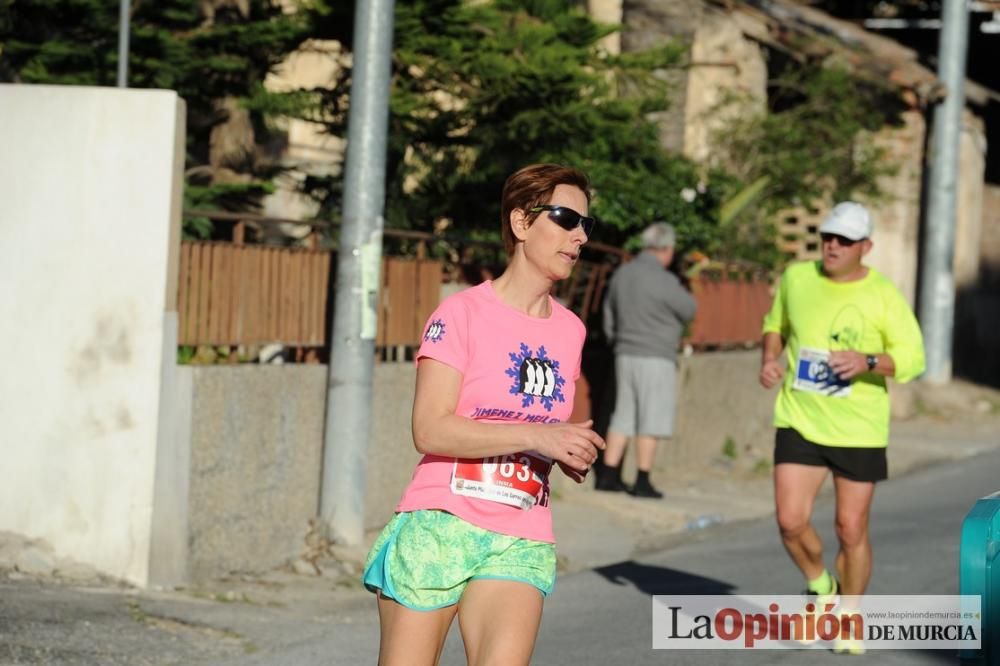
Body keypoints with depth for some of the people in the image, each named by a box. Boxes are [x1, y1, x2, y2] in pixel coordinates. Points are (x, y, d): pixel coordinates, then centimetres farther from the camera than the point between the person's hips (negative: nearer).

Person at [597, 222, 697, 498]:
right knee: (650, 421, -1)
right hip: (655, 358, -7)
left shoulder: (621, 275, 6)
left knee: (623, 416, 13)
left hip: (625, 355, 7)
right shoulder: (664, 281, -17)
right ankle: (642, 481, 0)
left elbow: (609, 321, 13)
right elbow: (689, 310, -3)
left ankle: (608, 475, 12)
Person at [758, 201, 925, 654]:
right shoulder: (797, 278, 2)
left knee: (852, 530, 3)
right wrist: (770, 357, 0)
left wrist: (868, 362, -29)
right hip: (800, 423, 2)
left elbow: (913, 359, -11)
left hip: (858, 430, -2)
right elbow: (776, 324, 20)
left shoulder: (883, 296, -8)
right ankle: (820, 587, 20)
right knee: (790, 520, -11)